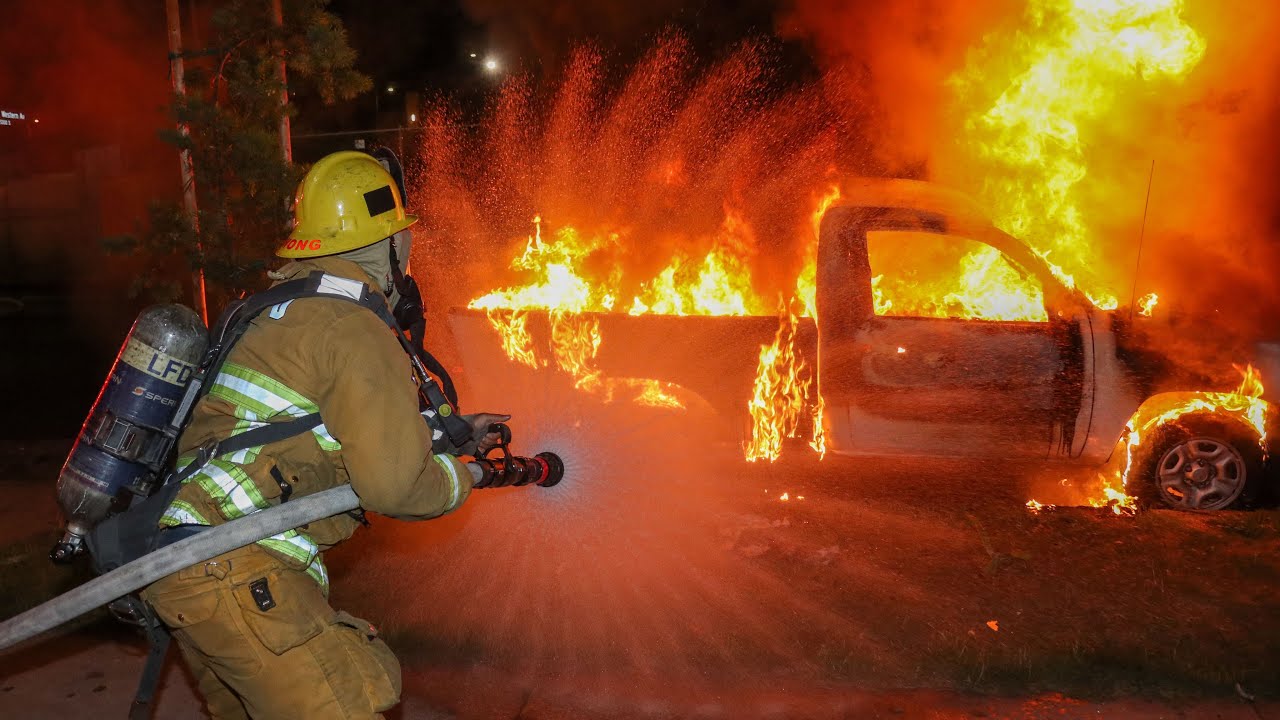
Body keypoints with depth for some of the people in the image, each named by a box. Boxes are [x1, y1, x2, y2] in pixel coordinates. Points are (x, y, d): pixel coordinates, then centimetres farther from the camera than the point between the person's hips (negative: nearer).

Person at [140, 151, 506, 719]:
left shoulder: (272, 308, 17)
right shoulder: (356, 330, -13)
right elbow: (394, 485, -16)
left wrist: (449, 434, 30)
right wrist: (460, 477, 3)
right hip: (237, 573, -10)